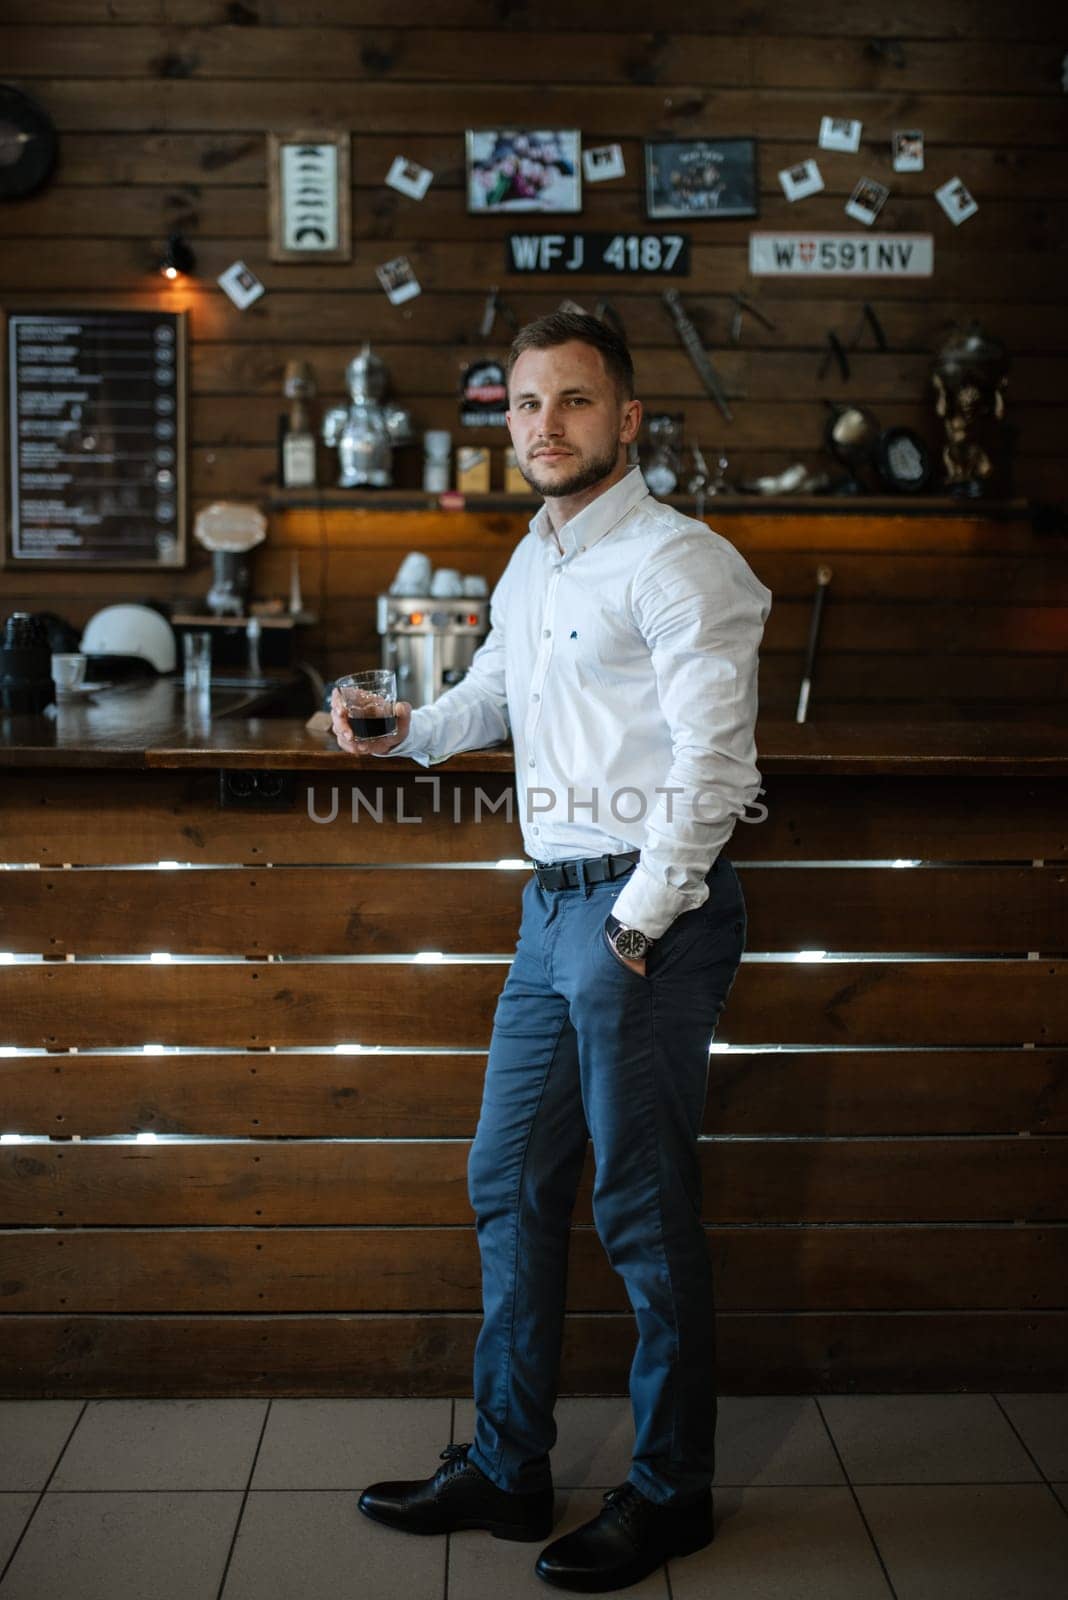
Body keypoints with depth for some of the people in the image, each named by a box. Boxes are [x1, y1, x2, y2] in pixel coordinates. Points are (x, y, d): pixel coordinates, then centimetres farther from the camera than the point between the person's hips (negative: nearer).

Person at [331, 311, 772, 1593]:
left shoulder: (678, 562, -11)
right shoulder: (531, 563, 16)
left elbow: (713, 769, -17)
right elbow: (496, 689, 32)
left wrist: (637, 924, -16)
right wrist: (407, 731, 13)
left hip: (649, 911, -9)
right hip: (555, 907, 9)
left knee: (645, 1213, 1)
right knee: (509, 1185, 13)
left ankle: (669, 1495, 18)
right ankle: (505, 1469, 26)